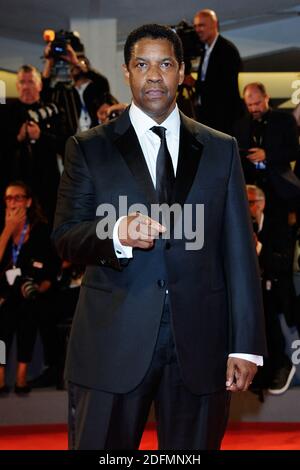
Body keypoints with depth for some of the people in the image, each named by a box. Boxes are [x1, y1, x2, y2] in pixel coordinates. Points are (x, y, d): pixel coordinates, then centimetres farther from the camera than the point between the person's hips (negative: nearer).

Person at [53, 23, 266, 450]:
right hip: (113, 340, -1)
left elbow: (239, 251, 6)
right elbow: (65, 239, 1)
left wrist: (246, 345, 0)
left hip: (200, 342, 1)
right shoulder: (89, 148, 6)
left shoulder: (220, 149, 10)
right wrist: (117, 234, -21)